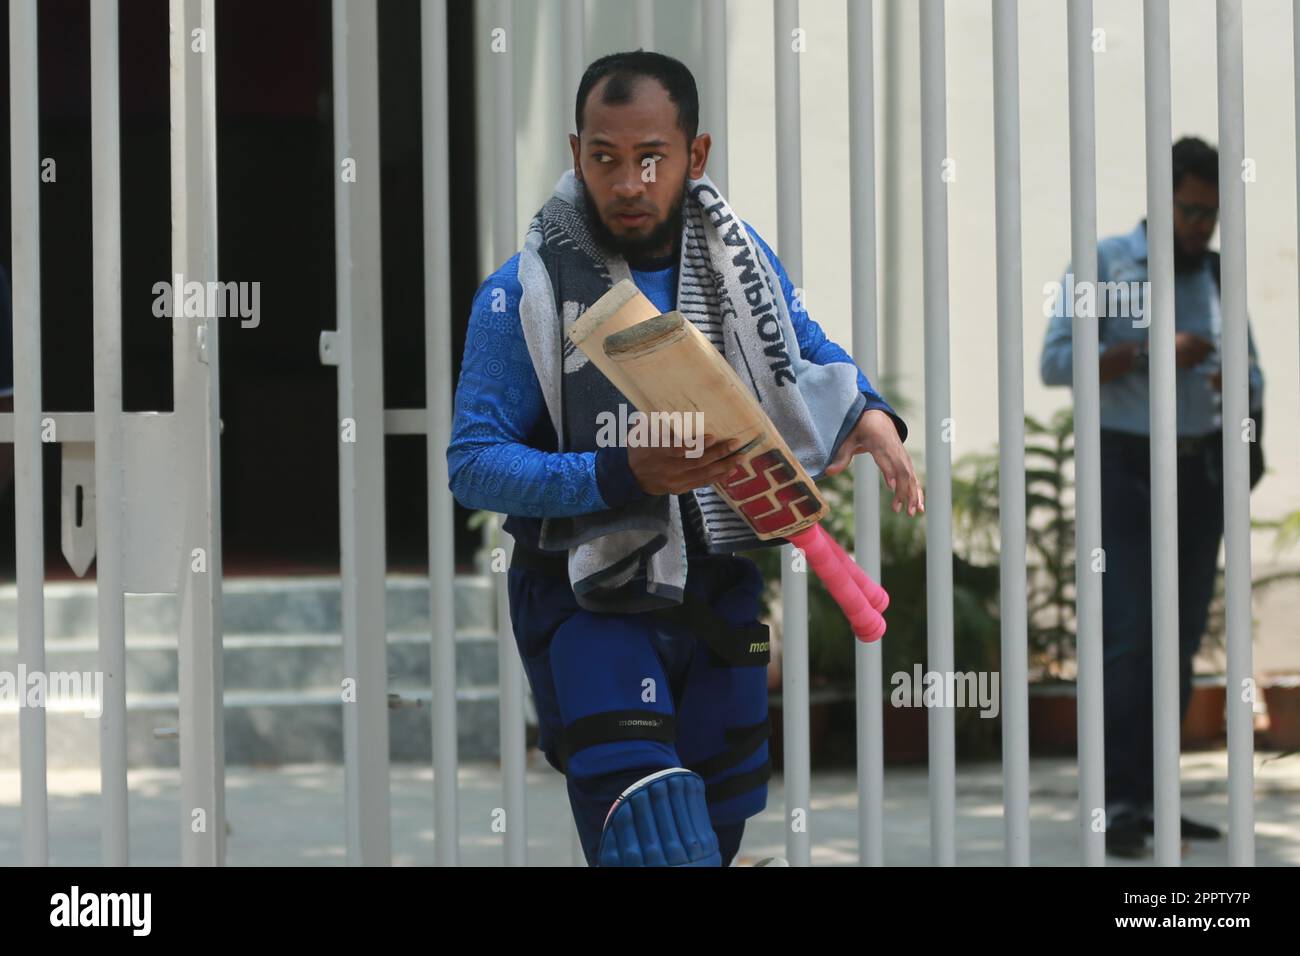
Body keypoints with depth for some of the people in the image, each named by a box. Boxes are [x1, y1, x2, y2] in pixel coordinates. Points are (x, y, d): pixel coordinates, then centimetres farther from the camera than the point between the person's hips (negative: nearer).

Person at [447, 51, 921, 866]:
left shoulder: (735, 251, 1)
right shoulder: (524, 293, -13)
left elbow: (809, 352, 16)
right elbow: (474, 462, -14)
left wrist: (871, 414, -8)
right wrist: (622, 476, -28)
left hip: (723, 594, 5)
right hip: (594, 605, -5)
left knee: (720, 830, 17)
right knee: (659, 842, -20)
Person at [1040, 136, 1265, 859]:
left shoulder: (1218, 277, 9)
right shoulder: (1102, 265, -7)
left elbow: (1251, 381, 8)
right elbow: (1058, 364, -16)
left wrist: (1236, 386, -17)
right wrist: (1152, 353, -27)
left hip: (1199, 476, 5)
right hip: (1125, 473, -5)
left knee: (1179, 642, 4)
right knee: (1130, 636, -15)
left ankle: (1149, 800, 10)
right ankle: (1120, 808, -16)